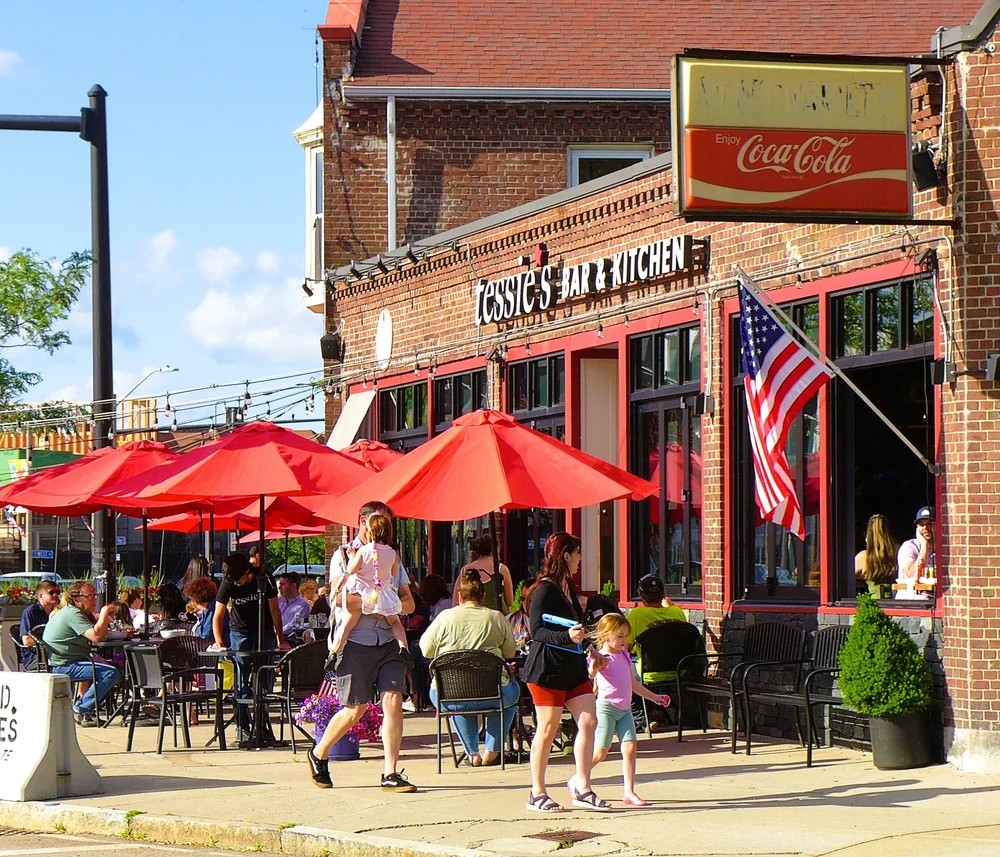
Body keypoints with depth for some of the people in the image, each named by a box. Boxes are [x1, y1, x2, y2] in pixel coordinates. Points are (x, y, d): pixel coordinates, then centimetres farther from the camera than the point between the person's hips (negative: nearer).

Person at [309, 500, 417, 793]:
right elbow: (338, 596, -13)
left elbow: (409, 602, 13)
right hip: (356, 642, -4)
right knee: (355, 710, 1)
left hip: (388, 641, 4)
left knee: (393, 700, -9)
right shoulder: (345, 555, 2)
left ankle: (390, 774, -6)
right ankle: (318, 754, 26)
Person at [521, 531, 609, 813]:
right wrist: (567, 636, -31)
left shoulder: (567, 588, 15)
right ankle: (537, 794, 6)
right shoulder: (544, 590, -13)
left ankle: (581, 786, 6)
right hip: (547, 670, -9)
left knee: (589, 722, 0)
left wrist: (591, 651, 28)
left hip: (573, 667, 9)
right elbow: (536, 631, -19)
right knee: (547, 730, -3)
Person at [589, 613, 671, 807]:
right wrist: (593, 667, -54)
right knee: (600, 752, -6)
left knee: (630, 747, -5)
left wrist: (654, 697, 30)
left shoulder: (624, 656, 14)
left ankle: (629, 792, -3)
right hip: (606, 708, -7)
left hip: (624, 710, 7)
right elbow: (591, 673, -32)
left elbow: (633, 683, 26)